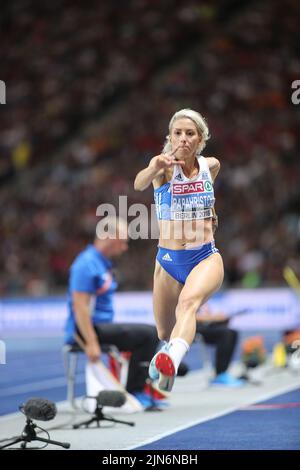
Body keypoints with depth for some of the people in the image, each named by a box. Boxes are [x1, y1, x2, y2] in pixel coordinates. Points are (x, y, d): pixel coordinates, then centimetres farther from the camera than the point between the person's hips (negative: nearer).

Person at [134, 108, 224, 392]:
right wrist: (154, 168, -57)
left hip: (206, 257, 0)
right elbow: (139, 184, -37)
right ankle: (167, 348, 54)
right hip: (168, 261, 1)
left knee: (188, 301, -34)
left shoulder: (211, 165, 1)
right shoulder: (165, 164, -10)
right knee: (164, 333, 16)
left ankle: (171, 361, -61)